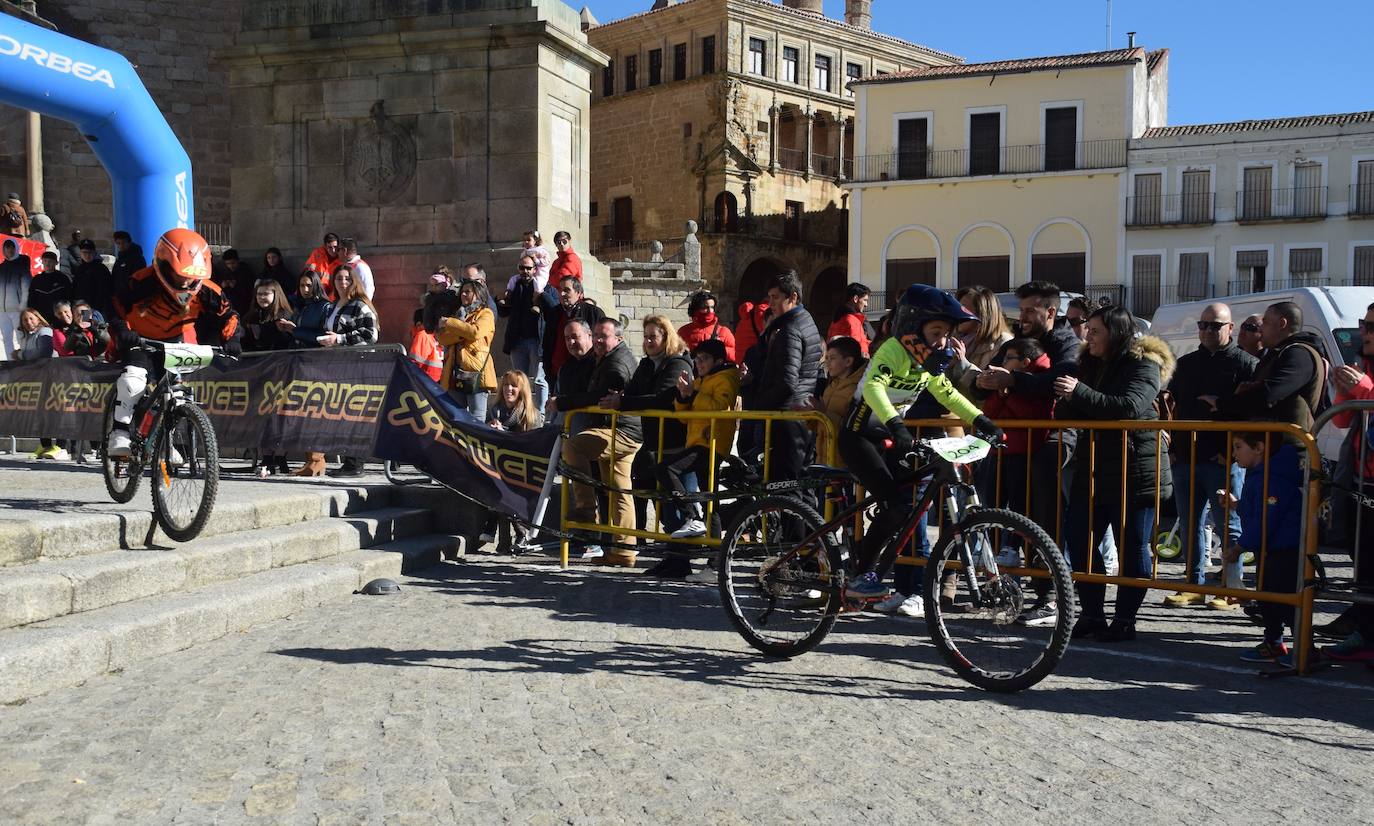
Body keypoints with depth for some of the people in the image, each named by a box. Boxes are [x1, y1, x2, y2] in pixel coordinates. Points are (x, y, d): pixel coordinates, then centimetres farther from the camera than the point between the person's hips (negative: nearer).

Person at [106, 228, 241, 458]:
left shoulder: (204, 290, -19)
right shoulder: (142, 283, -28)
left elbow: (226, 314, -9)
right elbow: (116, 307, -21)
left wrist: (231, 340, -24)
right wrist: (123, 332, -36)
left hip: (174, 340, 4)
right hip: (139, 339, -4)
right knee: (133, 379, -27)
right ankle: (119, 433, -17)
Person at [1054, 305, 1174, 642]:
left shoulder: (1145, 365, -8)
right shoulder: (1091, 364, 14)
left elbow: (1129, 406, -26)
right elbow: (1066, 416, 15)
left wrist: (1080, 393, -30)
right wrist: (1065, 400, -7)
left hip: (1135, 472, -7)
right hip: (1093, 471, 7)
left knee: (1132, 547, 2)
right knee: (1078, 539, 5)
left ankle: (1125, 620, 12)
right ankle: (1091, 614, 16)